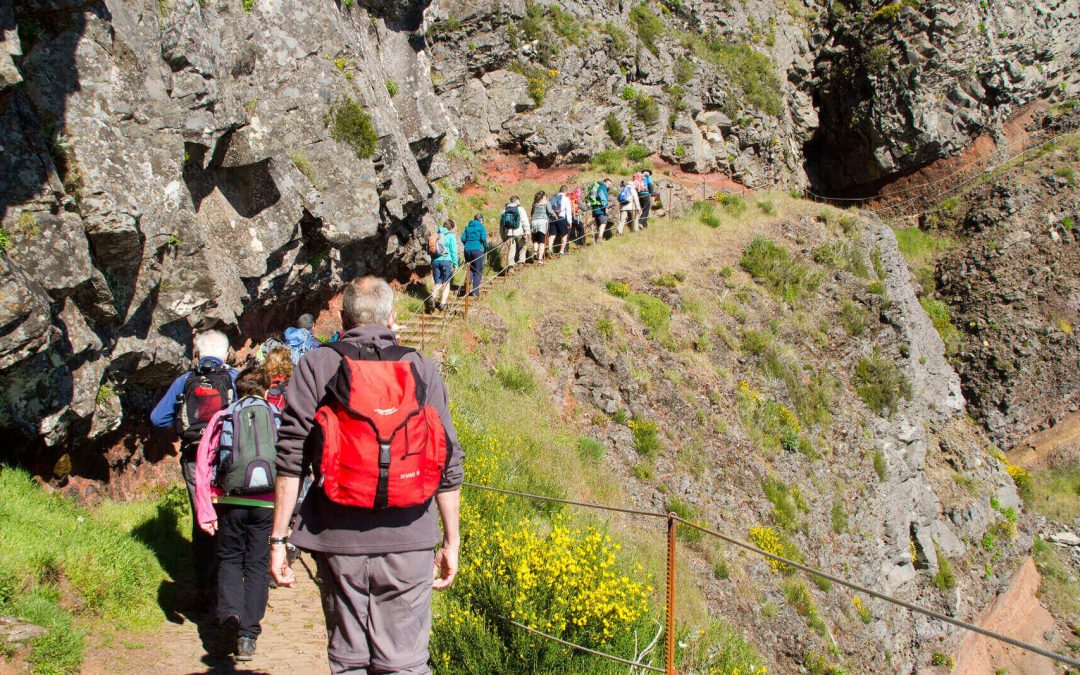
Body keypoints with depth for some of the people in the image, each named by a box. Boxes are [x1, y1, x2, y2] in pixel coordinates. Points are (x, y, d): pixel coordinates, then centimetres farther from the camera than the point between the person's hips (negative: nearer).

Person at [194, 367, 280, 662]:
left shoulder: (222, 418, 8)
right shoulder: (279, 418, 8)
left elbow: (202, 466, -1)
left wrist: (204, 511, -2)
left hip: (231, 502, 0)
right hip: (267, 504, 0)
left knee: (229, 560, 17)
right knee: (257, 565, 9)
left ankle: (229, 613, -6)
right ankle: (248, 636, 6)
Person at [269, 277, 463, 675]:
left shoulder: (317, 366, 1)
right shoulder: (422, 369, 4)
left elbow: (290, 458, -4)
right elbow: (448, 465, 3)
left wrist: (278, 538, 1)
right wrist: (451, 541, 11)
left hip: (340, 540, 0)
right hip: (408, 542, 0)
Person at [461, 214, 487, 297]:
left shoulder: (468, 227, 12)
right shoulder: (481, 227, 1)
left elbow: (463, 238, 6)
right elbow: (483, 239, -10)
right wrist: (486, 248, 4)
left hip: (467, 249, 4)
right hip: (477, 249, -4)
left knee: (470, 269, 19)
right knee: (478, 271, 6)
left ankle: (469, 281, -12)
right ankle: (475, 292, 1)